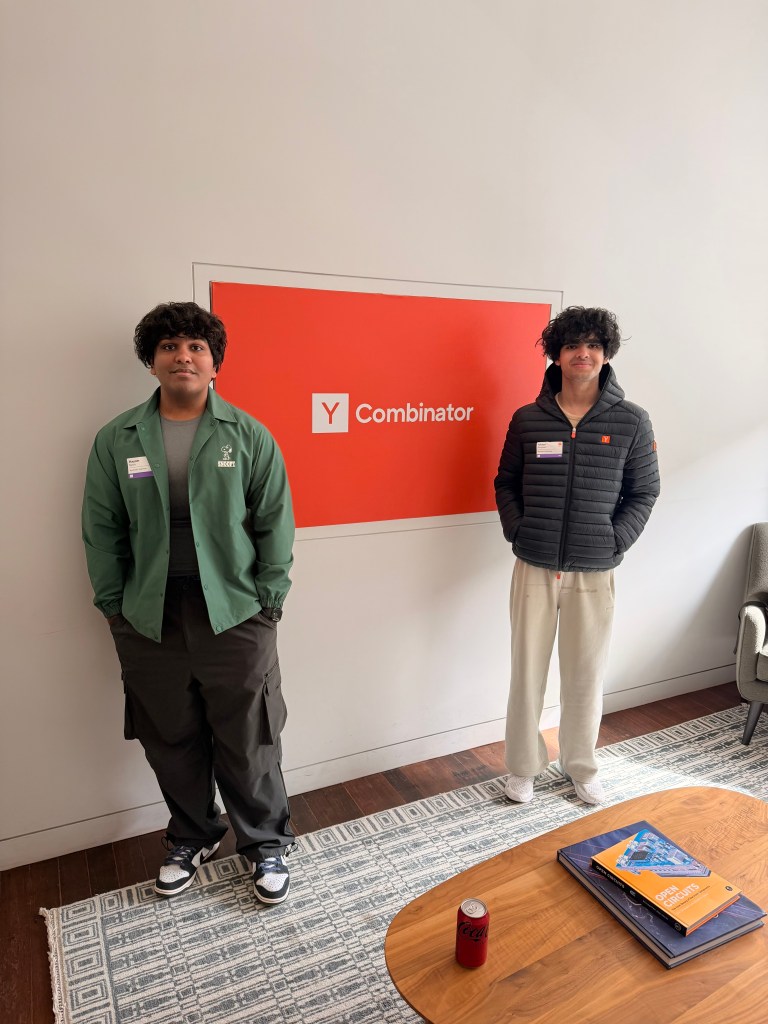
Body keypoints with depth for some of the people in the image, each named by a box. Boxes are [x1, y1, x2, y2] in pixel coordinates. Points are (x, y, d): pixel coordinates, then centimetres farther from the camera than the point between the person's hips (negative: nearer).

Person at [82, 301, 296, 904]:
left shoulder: (248, 436, -2)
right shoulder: (117, 440, 3)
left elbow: (275, 522, -1)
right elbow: (102, 530, 7)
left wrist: (268, 599, -3)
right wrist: (114, 605, 5)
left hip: (236, 617, -2)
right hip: (149, 623, 2)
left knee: (249, 744, 8)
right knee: (172, 742, 17)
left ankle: (267, 843, 33)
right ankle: (193, 837, 42)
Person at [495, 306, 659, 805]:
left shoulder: (631, 422, -1)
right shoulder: (527, 419, 2)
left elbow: (644, 492, 5)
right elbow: (506, 483, 11)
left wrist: (615, 543, -4)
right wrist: (518, 532, -1)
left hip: (594, 574, 0)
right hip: (534, 569, 1)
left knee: (586, 674, 11)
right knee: (527, 671, 9)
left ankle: (581, 765, 34)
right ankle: (523, 767, 29)